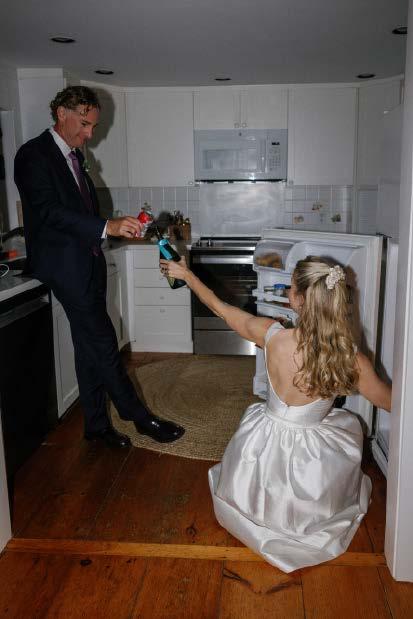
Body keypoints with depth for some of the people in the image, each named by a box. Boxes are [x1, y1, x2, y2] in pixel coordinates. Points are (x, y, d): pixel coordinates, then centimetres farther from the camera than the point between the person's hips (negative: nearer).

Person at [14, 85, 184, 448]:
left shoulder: (75, 156, 15)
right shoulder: (34, 155, -11)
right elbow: (48, 210, -24)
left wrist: (120, 226, 10)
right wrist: (107, 226, -32)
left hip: (88, 262, 9)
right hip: (65, 265, -9)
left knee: (90, 345, 12)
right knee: (103, 342, -4)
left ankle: (97, 424, 22)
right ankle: (140, 417, 8)